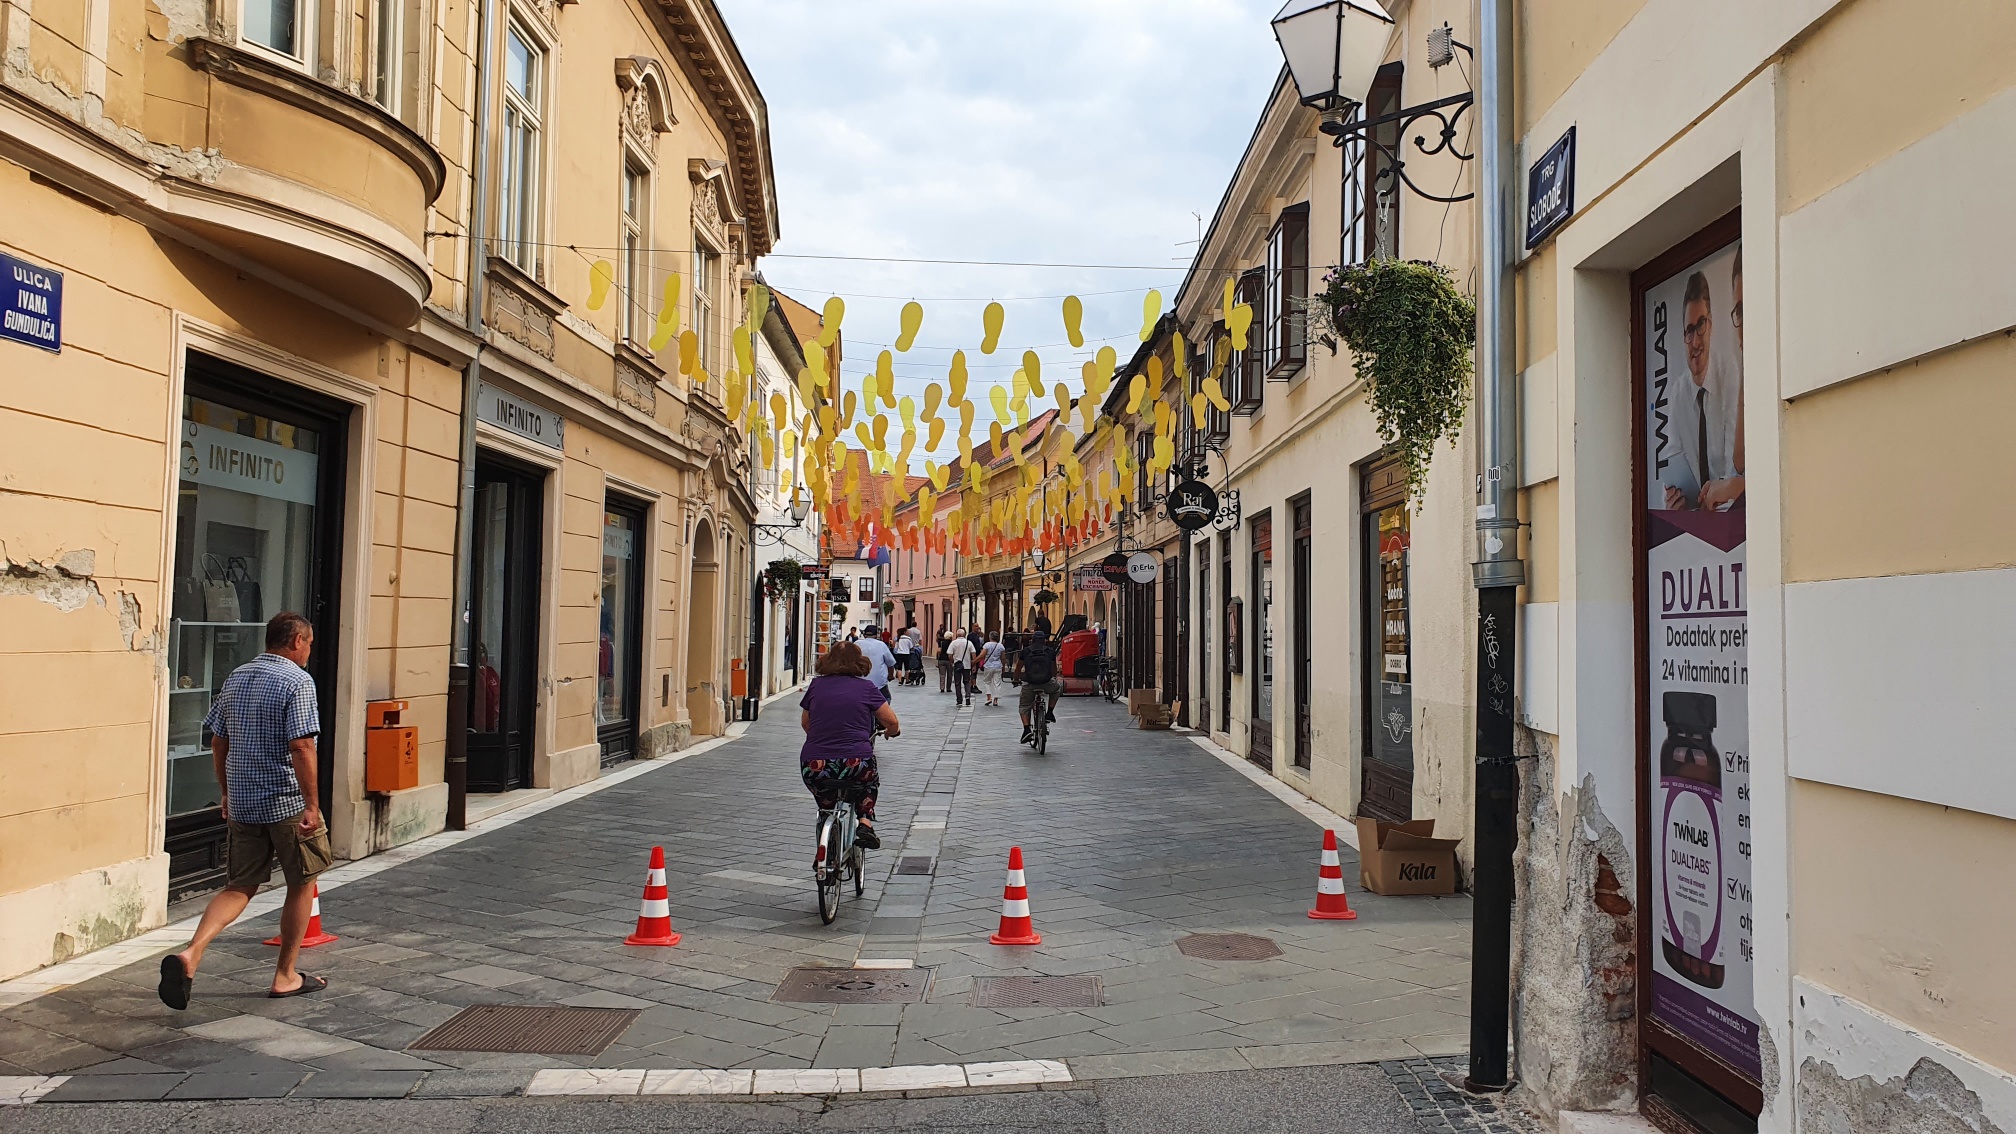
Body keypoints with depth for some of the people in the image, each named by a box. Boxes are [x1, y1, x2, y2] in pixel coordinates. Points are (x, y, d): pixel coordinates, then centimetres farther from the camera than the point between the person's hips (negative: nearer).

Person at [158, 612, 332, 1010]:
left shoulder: (235, 678, 9)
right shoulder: (297, 681, -14)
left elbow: (218, 742, 14)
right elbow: (301, 747, -21)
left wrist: (227, 794, 23)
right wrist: (312, 804, -17)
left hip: (242, 802, 6)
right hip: (287, 802, -6)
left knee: (240, 886, 12)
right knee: (302, 884, 10)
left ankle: (191, 953, -11)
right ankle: (286, 975, 17)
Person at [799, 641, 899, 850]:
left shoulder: (816, 685, 11)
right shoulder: (865, 688, 5)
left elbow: (805, 723, 24)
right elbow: (892, 723, 8)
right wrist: (892, 731, 32)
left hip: (814, 768, 2)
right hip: (855, 764, -2)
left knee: (825, 800, 33)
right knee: (870, 782, 32)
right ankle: (865, 824, 12)